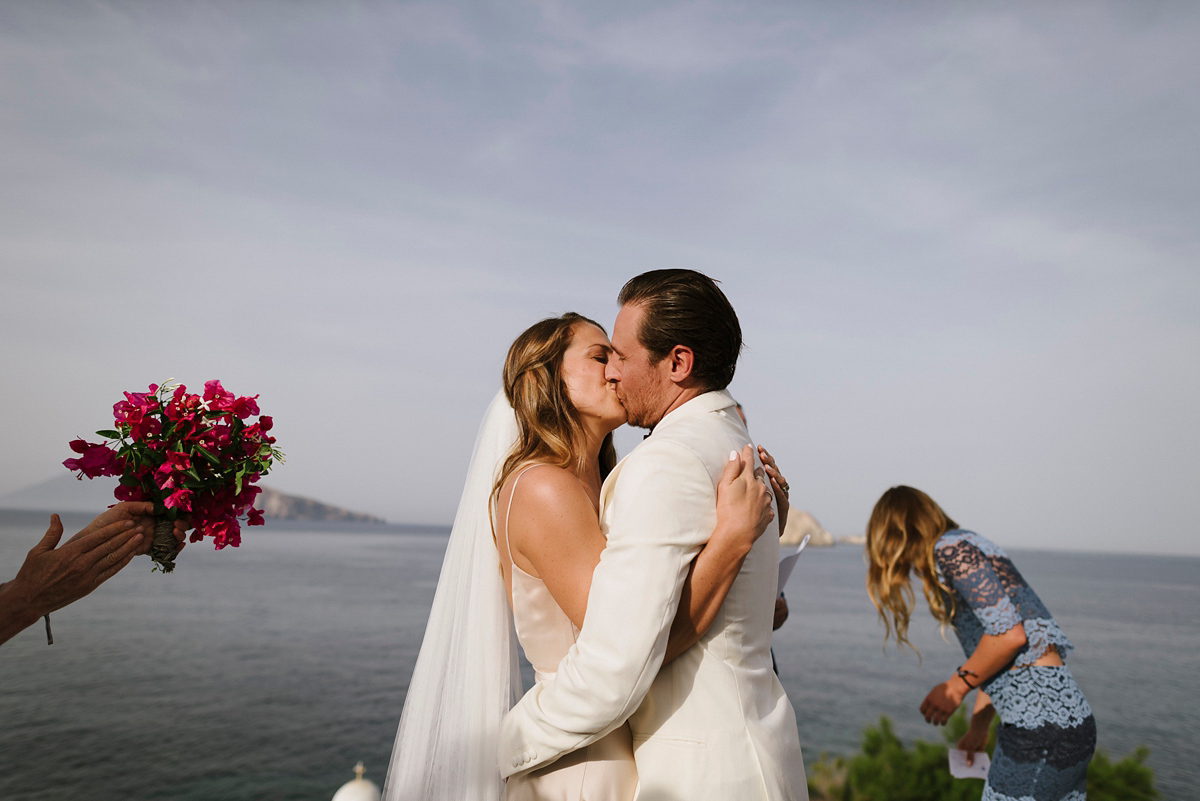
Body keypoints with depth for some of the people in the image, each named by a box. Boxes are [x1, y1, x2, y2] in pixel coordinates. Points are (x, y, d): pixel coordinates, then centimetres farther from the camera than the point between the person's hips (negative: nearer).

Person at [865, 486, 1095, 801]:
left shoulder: (950, 547, -9)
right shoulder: (970, 548, 19)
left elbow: (1010, 634, -19)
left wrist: (956, 686, -7)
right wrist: (978, 725, 28)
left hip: (1041, 729, -9)